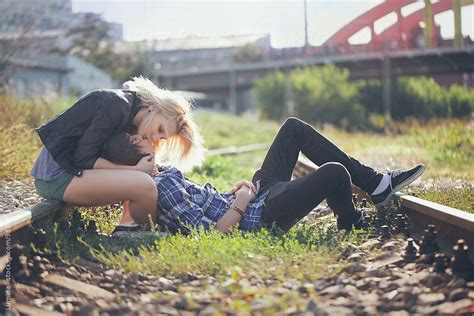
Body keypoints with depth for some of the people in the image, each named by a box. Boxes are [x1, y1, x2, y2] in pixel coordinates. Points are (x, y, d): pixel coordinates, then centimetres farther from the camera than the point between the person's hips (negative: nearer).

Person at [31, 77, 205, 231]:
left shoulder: (131, 124, 11)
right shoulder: (116, 106, -18)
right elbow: (83, 160, -20)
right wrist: (135, 169, -19)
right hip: (55, 176, -10)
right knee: (144, 185, -24)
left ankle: (127, 226, 0)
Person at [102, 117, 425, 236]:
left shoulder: (162, 174, 6)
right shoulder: (161, 187, -24)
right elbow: (209, 232, -28)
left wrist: (230, 192, 4)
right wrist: (240, 204, -18)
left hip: (255, 197, 11)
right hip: (260, 216, -11)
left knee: (293, 127, 11)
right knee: (334, 173, -25)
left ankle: (378, 185, 12)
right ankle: (353, 226, 12)